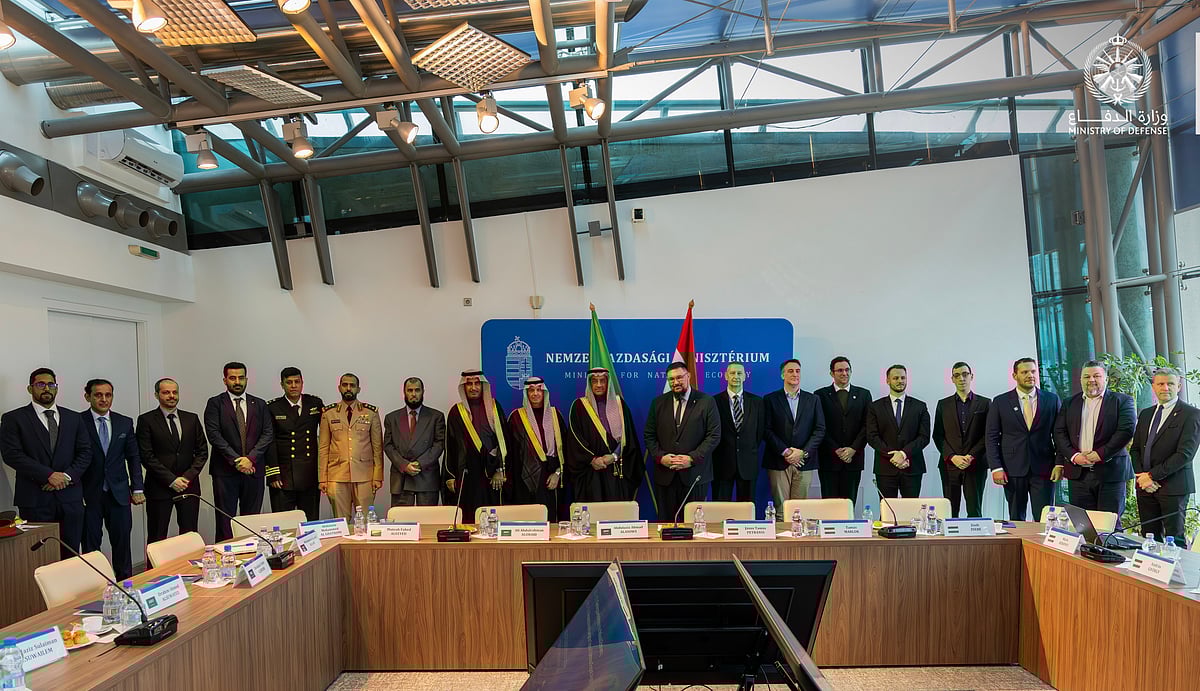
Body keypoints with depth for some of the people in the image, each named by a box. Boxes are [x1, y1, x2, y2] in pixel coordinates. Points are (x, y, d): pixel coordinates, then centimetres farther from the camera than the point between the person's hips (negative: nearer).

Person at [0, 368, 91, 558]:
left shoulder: (74, 418, 13)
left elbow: (85, 452, 10)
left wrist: (68, 476, -7)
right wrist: (48, 475, -14)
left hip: (70, 498, 3)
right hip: (34, 499, -3)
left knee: (71, 555, 3)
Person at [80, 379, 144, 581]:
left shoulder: (125, 423, 7)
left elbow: (133, 458, 10)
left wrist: (137, 488, 4)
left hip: (119, 493, 3)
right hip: (89, 494, -3)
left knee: (122, 541, 6)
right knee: (90, 543, 3)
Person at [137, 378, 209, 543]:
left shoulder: (192, 418, 10)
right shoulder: (146, 420, 0)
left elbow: (202, 451, 9)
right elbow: (146, 456, -6)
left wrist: (188, 477, -5)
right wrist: (171, 480, -12)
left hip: (189, 486, 3)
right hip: (159, 487, -3)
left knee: (189, 535, 5)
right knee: (157, 538, 2)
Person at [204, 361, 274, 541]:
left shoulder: (259, 404, 12)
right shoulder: (215, 404, 4)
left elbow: (268, 434, 4)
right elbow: (214, 435, -6)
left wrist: (251, 458, -10)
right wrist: (236, 460, -13)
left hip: (253, 469, 2)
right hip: (225, 471, -2)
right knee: (225, 521, 0)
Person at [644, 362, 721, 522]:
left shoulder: (706, 402, 0)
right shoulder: (658, 403, 9)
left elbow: (714, 436, -4)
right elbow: (649, 435, 9)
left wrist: (692, 458, -13)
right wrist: (660, 457, -7)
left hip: (695, 473, -2)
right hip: (665, 474, 3)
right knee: (666, 520, 6)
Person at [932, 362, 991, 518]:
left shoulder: (984, 403, 8)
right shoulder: (943, 404, 11)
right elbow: (938, 436, 7)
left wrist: (971, 456, -10)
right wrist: (952, 457, -7)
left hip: (976, 465, -1)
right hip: (949, 465, 1)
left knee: (975, 511, -2)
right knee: (950, 512, 1)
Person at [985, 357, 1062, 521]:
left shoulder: (1052, 399, 7)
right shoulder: (1000, 402, 3)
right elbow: (992, 437, 1)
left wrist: (1060, 464, -2)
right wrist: (996, 467, -7)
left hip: (1043, 470, 0)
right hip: (1013, 470, 0)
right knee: (1016, 520, 7)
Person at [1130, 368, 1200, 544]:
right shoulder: (1145, 414, 15)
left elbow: (1185, 454, -13)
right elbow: (1135, 449, 16)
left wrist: (1152, 475, -13)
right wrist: (1141, 476, -2)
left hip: (1173, 487, -5)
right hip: (1145, 486, 5)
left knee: (1174, 539, -1)